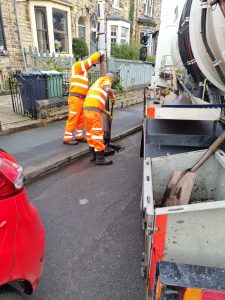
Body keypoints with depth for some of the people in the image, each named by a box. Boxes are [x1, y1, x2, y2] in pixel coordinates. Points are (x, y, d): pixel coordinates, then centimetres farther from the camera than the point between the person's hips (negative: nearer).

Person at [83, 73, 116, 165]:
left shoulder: (96, 83, 34)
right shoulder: (106, 80, 10)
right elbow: (108, 89, -16)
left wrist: (106, 112, 38)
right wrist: (113, 97, 4)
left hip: (86, 107, 9)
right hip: (94, 109, -8)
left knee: (90, 131, 15)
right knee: (98, 132, -7)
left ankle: (92, 154, 23)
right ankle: (100, 158, -4)